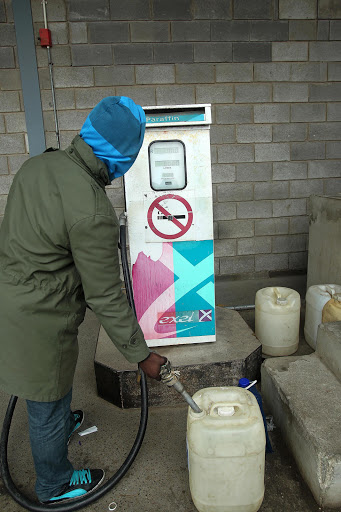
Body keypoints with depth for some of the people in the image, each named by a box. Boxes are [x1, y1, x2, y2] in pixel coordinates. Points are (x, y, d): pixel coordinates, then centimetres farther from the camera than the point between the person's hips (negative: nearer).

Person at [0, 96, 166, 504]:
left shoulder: (39, 164, -3)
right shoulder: (93, 212, -30)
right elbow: (106, 298, -23)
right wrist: (142, 355, -11)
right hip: (36, 322, -9)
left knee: (53, 384, 34)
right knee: (49, 402, 16)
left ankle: (58, 424, 64)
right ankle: (55, 486, 44)